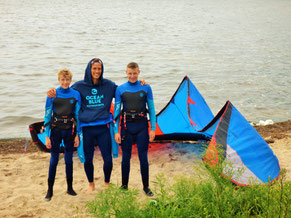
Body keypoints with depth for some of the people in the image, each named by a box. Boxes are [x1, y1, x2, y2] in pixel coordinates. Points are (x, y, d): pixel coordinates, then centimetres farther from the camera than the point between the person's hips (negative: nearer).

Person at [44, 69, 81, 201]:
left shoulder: (76, 95, 1)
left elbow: (78, 115, 4)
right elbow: (47, 115, -2)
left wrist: (77, 135, 0)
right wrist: (47, 136, -6)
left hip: (69, 130, 1)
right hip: (55, 130, -1)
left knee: (69, 159, 10)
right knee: (54, 160, 3)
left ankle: (70, 188, 23)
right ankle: (50, 190, 12)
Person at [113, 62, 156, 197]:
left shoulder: (146, 88, 2)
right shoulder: (120, 89, 2)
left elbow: (151, 109, 4)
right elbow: (116, 111, 3)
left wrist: (153, 128, -1)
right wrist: (116, 131, -2)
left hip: (142, 126, 0)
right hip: (126, 126, 0)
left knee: (143, 157, 3)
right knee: (126, 157, 9)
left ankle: (146, 187, 16)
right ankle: (124, 185, 23)